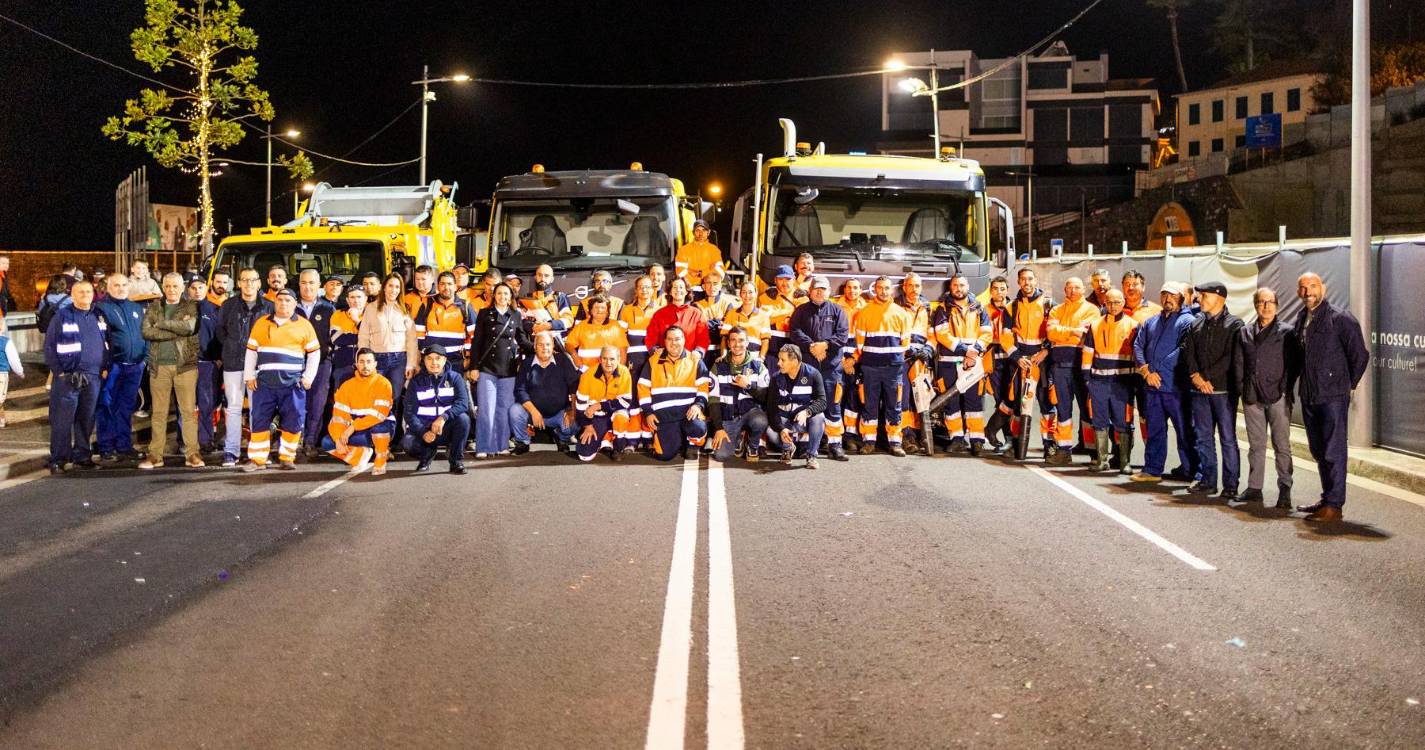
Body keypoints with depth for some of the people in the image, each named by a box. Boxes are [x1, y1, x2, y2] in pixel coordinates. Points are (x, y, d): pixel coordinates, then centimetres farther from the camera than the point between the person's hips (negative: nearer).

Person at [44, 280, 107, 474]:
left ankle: (82, 454, 19)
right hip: (68, 376, -5)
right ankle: (57, 460, 1)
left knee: (87, 419, 9)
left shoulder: (98, 316, 13)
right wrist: (59, 371, -9)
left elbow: (106, 343, 19)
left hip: (93, 377, 5)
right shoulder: (61, 316, -2)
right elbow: (49, 346, -3)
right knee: (62, 420, -4)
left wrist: (105, 367, 8)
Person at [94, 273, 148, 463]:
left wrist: (145, 357, 8)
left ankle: (124, 445, 17)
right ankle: (106, 448, 4)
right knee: (107, 407, -1)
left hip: (135, 367, 5)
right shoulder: (101, 307, -2)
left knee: (127, 408, 11)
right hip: (112, 367, -5)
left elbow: (144, 333, 20)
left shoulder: (137, 308, 16)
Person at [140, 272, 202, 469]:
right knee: (159, 413, 5)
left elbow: (189, 327, -14)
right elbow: (146, 332, -5)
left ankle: (192, 453, 2)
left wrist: (161, 323, -6)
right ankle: (155, 455, 10)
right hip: (159, 365, 2)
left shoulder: (191, 307, 6)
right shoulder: (154, 308, 11)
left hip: (185, 364, -2)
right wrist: (177, 330, -10)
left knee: (189, 411, -2)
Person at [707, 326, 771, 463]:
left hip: (751, 411, 0)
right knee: (721, 455, -21)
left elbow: (766, 397, -3)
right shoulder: (719, 366, 1)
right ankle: (739, 438, 15)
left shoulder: (757, 365, 1)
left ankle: (753, 446, -1)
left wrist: (748, 386, -19)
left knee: (760, 420, -36)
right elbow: (713, 400, -1)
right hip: (728, 417, 0)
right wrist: (719, 428, -9)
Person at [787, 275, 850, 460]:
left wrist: (825, 344, -11)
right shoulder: (801, 311, 11)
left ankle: (834, 443, 5)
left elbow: (843, 334, 1)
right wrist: (811, 346, -13)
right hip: (807, 364, 0)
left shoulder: (837, 311, 11)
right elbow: (795, 332, -1)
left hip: (832, 364, 0)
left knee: (833, 404, 0)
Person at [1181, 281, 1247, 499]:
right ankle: (1207, 480, 16)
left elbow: (1232, 357, -11)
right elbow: (1187, 351, 8)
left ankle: (1230, 485, 2)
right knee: (1203, 437, 8)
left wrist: (1209, 378, -12)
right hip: (1199, 390, 6)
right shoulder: (1197, 325, 15)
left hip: (1223, 390, -5)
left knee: (1228, 438, -2)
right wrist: (1195, 376, -8)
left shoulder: (1234, 324, -2)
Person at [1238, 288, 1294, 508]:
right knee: (1256, 445, 9)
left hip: (1278, 397, -4)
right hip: (1252, 397, 4)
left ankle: (1284, 490, 3)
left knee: (1282, 446, -1)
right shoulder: (1246, 332, 13)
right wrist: (1242, 389, 8)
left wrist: (1284, 390, -9)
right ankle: (1254, 488, 14)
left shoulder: (1285, 332, 2)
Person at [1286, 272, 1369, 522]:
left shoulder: (1340, 318, -9)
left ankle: (1334, 505, 0)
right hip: (1309, 396, 8)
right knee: (1318, 451, 14)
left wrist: (1347, 385, 0)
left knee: (1333, 452, -4)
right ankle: (1328, 498, 25)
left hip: (1333, 396, -7)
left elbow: (1360, 356, -6)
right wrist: (1289, 388, 15)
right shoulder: (1301, 321, 13)